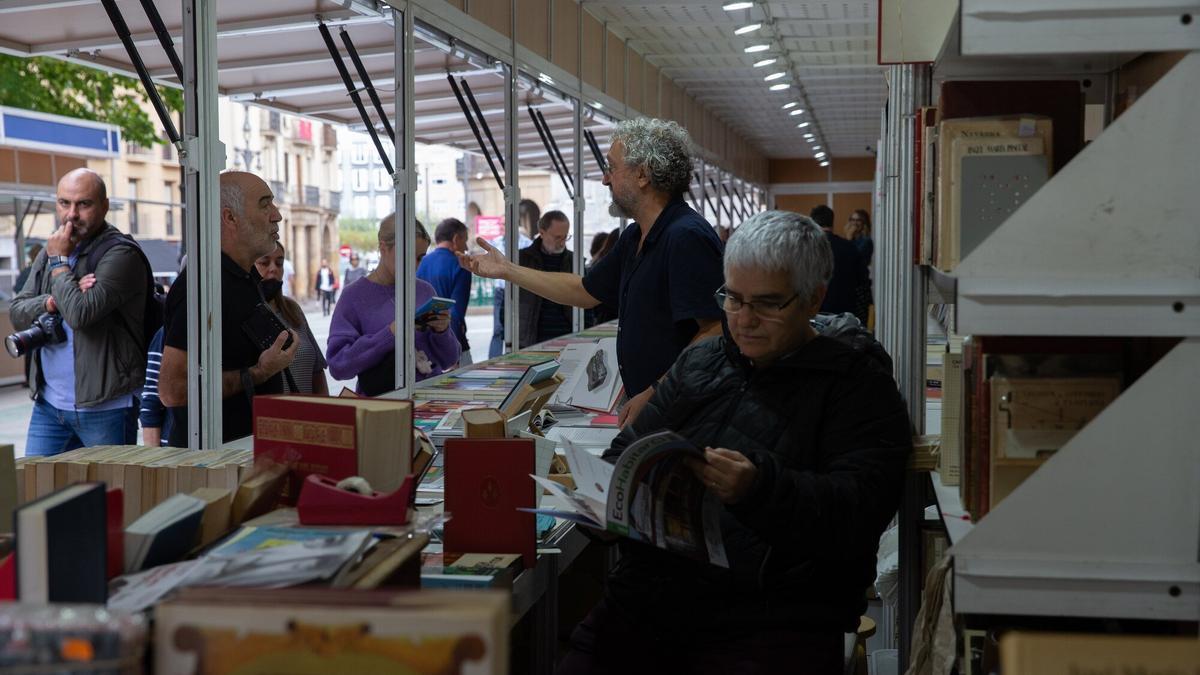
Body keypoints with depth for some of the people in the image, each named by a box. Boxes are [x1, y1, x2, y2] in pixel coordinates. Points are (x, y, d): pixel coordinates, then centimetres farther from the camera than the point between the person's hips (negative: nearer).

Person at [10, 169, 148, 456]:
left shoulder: (120, 254, -12)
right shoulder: (49, 252, 14)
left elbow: (81, 313, -24)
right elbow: (17, 313, 8)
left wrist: (59, 262, -10)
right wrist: (52, 302, -12)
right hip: (48, 403, 7)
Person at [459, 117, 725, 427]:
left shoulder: (687, 237, -19)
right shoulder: (635, 238, 15)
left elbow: (716, 331, -25)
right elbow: (585, 291, 27)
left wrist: (656, 394, -24)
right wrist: (506, 270, 28)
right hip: (645, 409, 9)